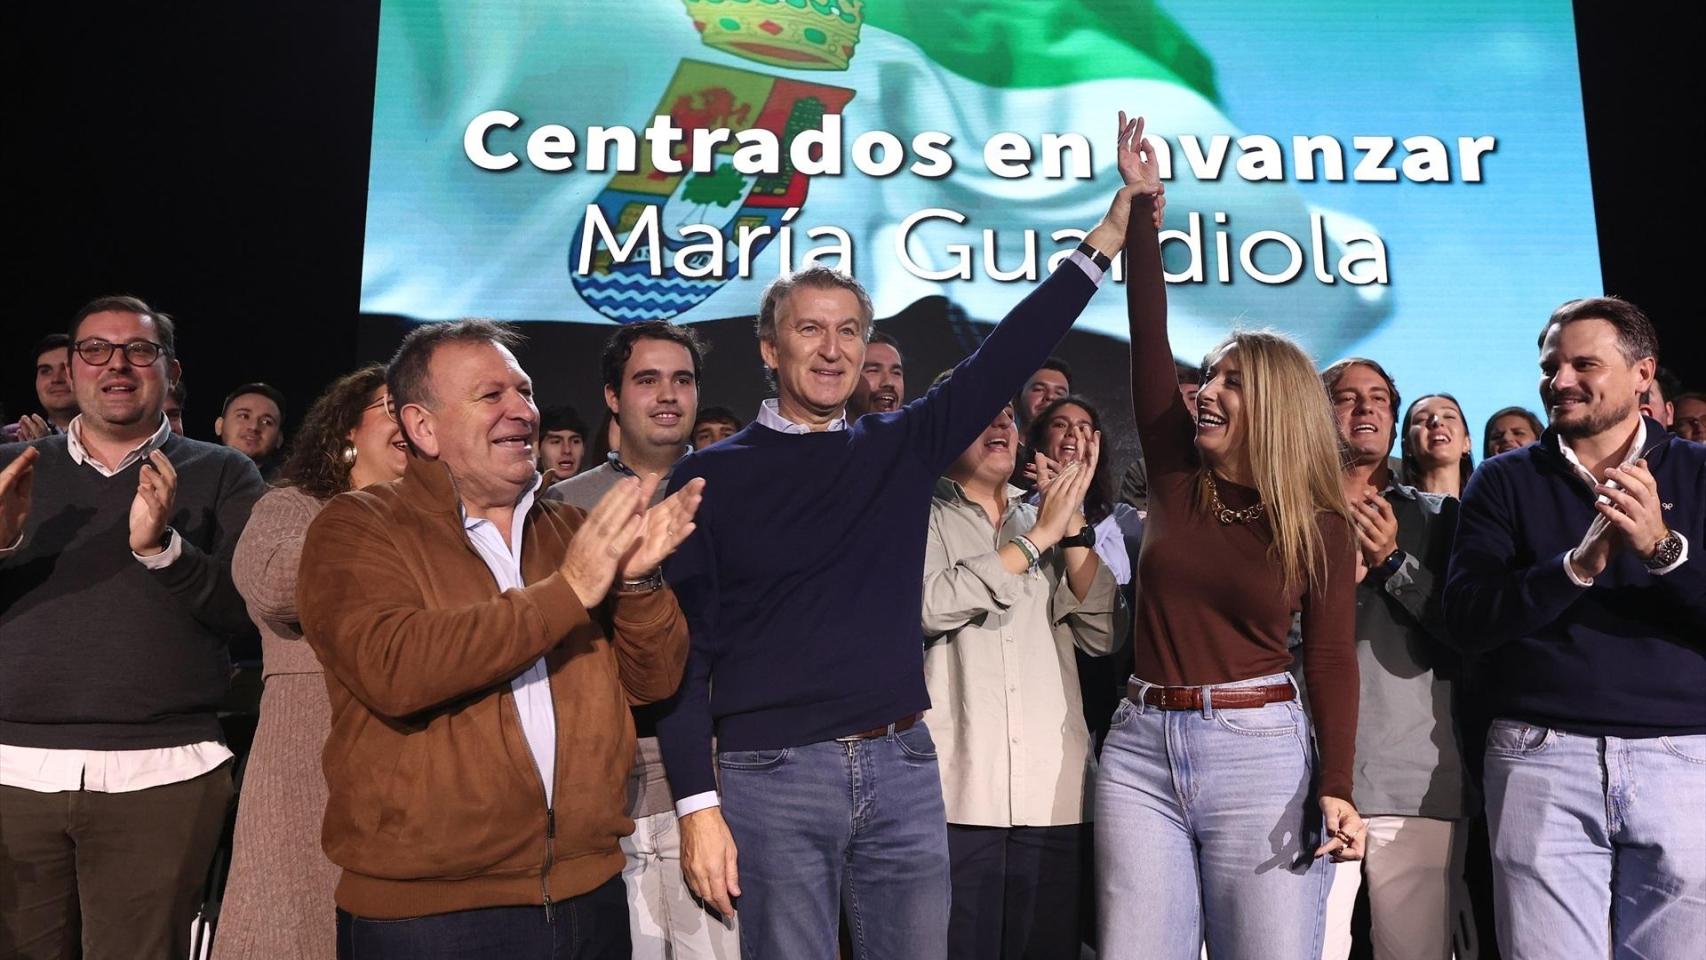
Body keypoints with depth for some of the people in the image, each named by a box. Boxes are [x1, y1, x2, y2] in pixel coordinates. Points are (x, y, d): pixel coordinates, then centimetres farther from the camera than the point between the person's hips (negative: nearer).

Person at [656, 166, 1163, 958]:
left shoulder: (902, 447, 8)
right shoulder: (711, 476, -2)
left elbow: (1010, 352, 3)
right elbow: (682, 649, -4)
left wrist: (1109, 234, -1)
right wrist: (697, 804, -9)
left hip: (903, 766, 4)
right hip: (773, 776, -3)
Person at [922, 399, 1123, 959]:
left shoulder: (1052, 523, 16)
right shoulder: (922, 517, 5)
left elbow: (1103, 635, 5)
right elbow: (931, 605, -15)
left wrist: (1072, 525, -3)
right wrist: (1036, 539, -7)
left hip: (1056, 793, 4)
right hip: (955, 791, -4)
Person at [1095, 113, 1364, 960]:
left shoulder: (1319, 523, 0)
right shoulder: (1178, 477, 5)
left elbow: (1332, 659, -1)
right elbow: (1148, 336, 2)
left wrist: (1337, 786, -14)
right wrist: (1140, 204, 1)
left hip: (1260, 752, -3)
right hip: (1140, 748, 3)